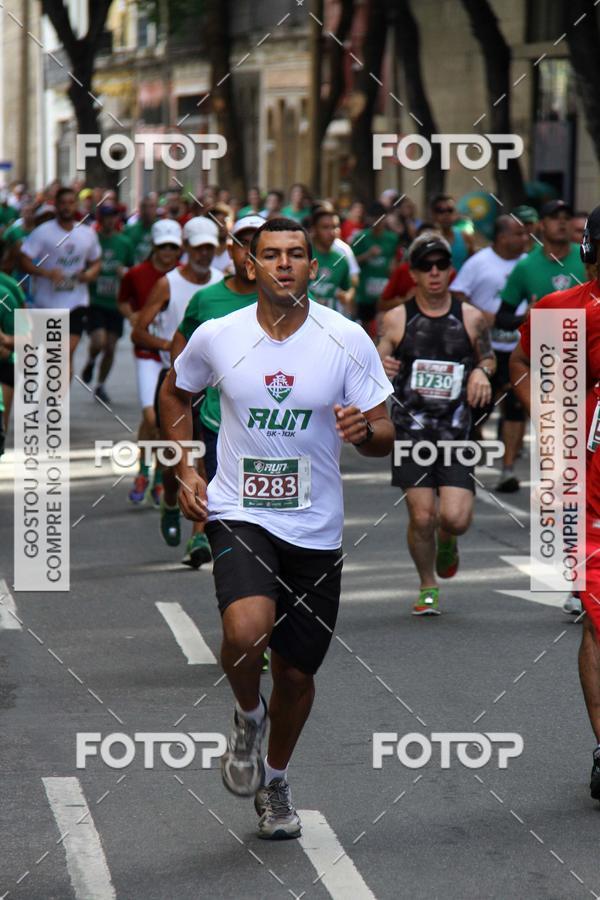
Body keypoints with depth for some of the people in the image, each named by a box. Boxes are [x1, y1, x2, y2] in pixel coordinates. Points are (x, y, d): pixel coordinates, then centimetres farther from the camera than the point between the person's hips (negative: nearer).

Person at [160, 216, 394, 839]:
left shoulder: (346, 339, -6)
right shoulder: (216, 337, -5)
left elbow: (384, 440, -2)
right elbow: (174, 393, 17)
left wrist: (364, 431, -26)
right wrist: (185, 470, 6)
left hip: (315, 528, 1)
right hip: (238, 513, -1)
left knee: (296, 672, 10)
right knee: (247, 630, -29)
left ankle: (275, 782, 38)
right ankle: (248, 716, 4)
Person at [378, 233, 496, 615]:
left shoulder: (471, 318, 3)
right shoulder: (397, 319, 1)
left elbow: (489, 358, 18)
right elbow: (377, 365, 6)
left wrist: (481, 372, -4)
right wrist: (381, 369, -18)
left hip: (456, 430, 1)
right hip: (411, 430, 0)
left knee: (456, 518, -12)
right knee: (421, 516, -6)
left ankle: (447, 543, 27)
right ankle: (428, 587, 19)